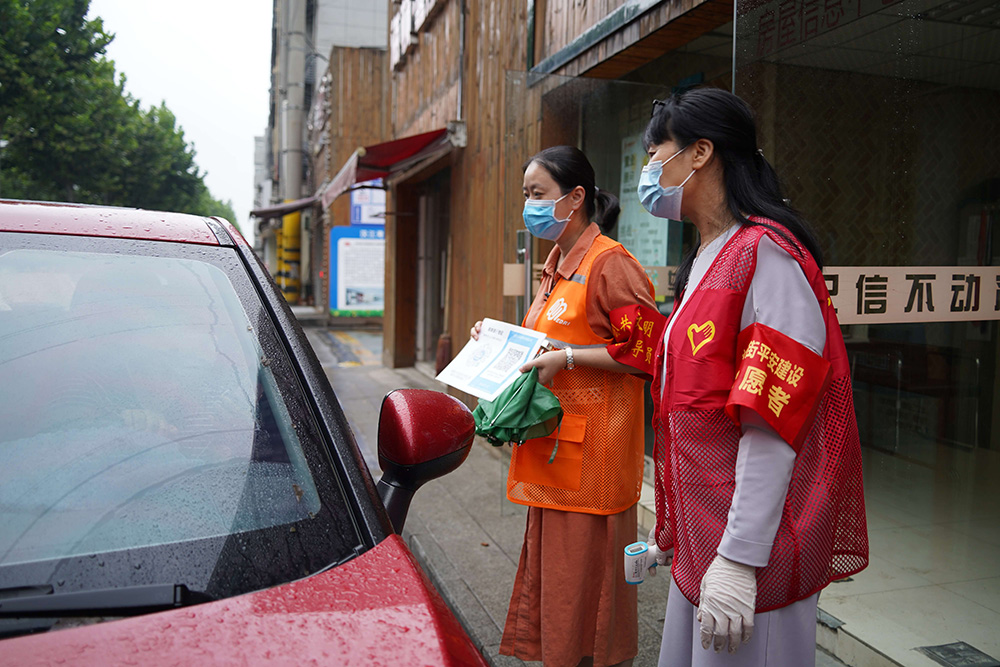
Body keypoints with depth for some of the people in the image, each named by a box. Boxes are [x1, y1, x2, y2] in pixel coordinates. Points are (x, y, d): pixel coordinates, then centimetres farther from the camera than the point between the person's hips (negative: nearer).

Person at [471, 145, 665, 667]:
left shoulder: (609, 264, -12)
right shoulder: (557, 265, 17)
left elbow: (645, 351, -17)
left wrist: (565, 358, -20)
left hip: (591, 450, -9)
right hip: (551, 447, 9)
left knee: (587, 576, 2)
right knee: (551, 570, 15)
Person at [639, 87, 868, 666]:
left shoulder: (764, 253, -15)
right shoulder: (706, 259, 14)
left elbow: (772, 423, -22)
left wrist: (738, 559, -23)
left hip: (748, 548, -9)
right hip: (702, 534, 9)